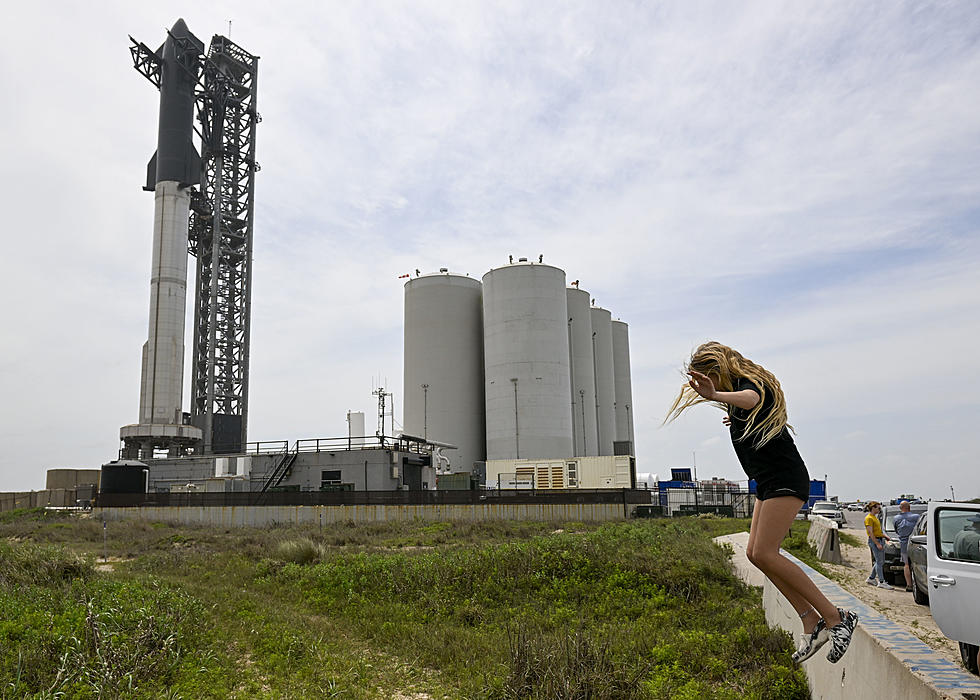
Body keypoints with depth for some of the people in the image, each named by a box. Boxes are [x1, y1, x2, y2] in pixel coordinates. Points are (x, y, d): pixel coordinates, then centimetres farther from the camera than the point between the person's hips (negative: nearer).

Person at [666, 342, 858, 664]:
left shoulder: (750, 382, -15)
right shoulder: (749, 386, 16)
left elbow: (751, 398, -42)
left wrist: (715, 396, -62)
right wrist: (739, 419, 55)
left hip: (785, 478, -10)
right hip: (769, 482, 10)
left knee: (764, 553, -17)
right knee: (755, 553, 4)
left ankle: (836, 618, -8)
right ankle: (812, 623, 8)